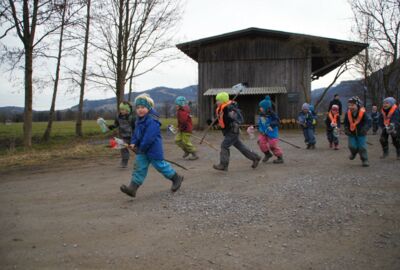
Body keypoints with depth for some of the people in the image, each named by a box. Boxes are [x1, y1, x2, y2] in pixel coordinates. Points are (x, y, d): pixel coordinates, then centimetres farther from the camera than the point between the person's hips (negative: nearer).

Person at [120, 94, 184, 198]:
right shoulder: (139, 120, 9)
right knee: (139, 167, 2)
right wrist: (133, 143, 2)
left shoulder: (152, 120, -23)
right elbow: (136, 133, 17)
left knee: (160, 165, 6)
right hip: (142, 150, 8)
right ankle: (132, 188, -1)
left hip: (153, 149, -8)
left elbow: (149, 137, -26)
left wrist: (141, 148, -20)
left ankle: (176, 178, 27)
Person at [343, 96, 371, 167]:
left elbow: (368, 122, -17)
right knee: (352, 146, -5)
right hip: (352, 133, 3)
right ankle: (354, 153, 31)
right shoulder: (348, 114, -6)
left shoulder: (363, 113, -17)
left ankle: (365, 160, 11)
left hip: (361, 133, -3)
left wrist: (365, 129, -32)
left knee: (362, 147, -6)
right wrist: (346, 130, -3)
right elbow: (346, 123, 10)